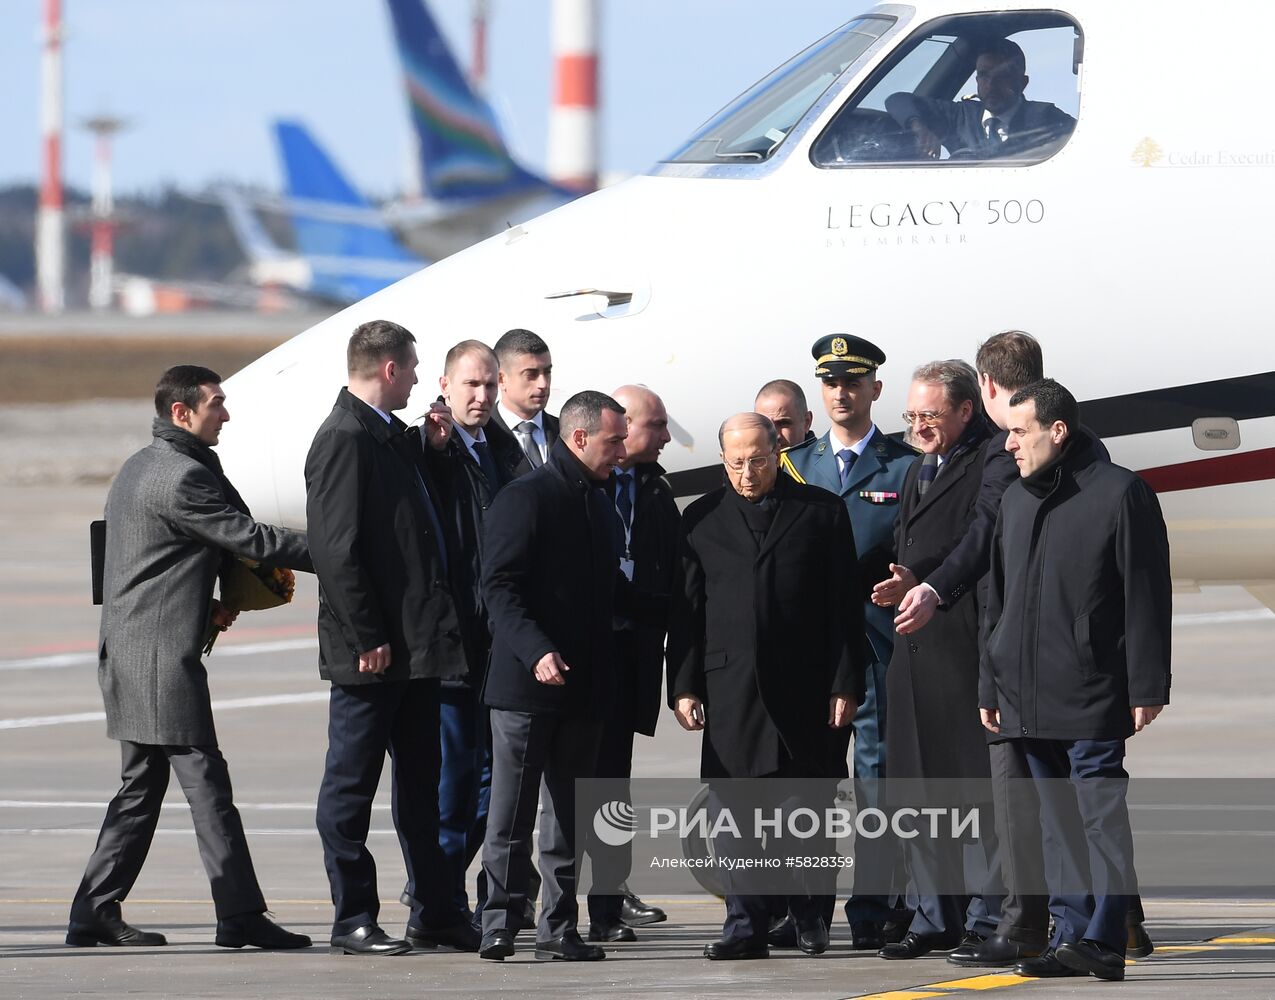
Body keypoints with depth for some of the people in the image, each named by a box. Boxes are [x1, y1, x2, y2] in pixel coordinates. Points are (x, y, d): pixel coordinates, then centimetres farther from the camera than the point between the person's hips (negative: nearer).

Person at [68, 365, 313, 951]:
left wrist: (207, 606, 14)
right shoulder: (183, 476, -15)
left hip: (130, 656, 10)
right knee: (206, 783, -8)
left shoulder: (140, 468, 18)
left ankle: (95, 913, 12)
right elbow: (249, 539, -15)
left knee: (141, 787, 13)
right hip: (163, 657, -10)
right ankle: (239, 914, -8)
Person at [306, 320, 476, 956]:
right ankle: (352, 922, 4)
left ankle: (434, 913, 20)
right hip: (373, 655, -10)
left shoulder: (387, 434, 14)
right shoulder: (345, 438, -15)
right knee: (351, 786, 0)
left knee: (420, 784, 14)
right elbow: (336, 549, -19)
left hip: (416, 642, 10)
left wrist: (432, 449, 8)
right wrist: (366, 639, -20)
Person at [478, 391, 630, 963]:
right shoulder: (525, 498, -7)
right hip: (524, 682, -7)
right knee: (512, 813, -3)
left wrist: (605, 675, 15)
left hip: (584, 685, 7)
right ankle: (500, 924, 1)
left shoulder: (600, 503, 17)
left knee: (569, 816, 7)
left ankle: (558, 928, 9)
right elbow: (499, 587, -13)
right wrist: (536, 652, -24)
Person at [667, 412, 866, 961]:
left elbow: (845, 605, 4)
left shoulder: (821, 512, 6)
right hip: (729, 685, 1)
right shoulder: (703, 519, 11)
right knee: (734, 807, -3)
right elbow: (685, 608, 10)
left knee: (807, 805, 2)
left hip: (804, 685, -1)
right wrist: (683, 686, 1)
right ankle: (745, 922, 0)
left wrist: (845, 683, -3)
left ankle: (808, 911, 16)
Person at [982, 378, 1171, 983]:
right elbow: (998, 599, 22)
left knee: (1101, 812, -8)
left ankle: (1104, 939, -10)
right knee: (1059, 819, 8)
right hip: (1027, 697, 7)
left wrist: (1147, 688, -11)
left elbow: (1147, 595, -7)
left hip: (1091, 697, -7)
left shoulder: (1119, 493, -5)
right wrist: (990, 685, 18)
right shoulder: (1016, 500, 16)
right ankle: (1072, 937, 10)